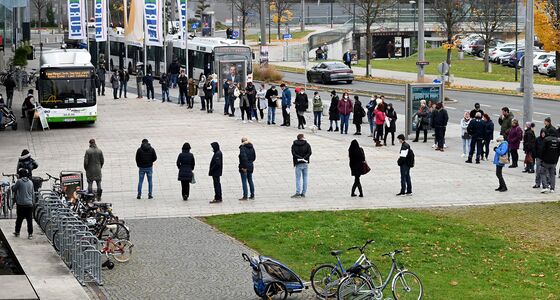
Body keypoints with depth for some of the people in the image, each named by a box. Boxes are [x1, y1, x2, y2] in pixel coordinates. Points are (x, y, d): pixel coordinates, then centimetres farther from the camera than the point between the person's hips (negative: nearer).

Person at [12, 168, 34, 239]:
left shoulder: (19, 181, -8)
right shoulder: (30, 182, 6)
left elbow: (13, 189, 1)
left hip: (21, 204, -2)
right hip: (29, 203, 2)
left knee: (19, 218, 11)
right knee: (29, 219, 3)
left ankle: (17, 232, 22)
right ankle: (30, 234, 1)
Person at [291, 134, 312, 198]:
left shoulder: (294, 145, 4)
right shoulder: (307, 144, 5)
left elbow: (293, 153, -11)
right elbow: (309, 152, -8)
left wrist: (299, 158, -13)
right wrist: (304, 158, -12)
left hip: (298, 164, -1)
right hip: (305, 163, 1)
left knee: (298, 178, -3)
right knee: (305, 177, 8)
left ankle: (298, 192, -16)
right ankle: (303, 193, 8)